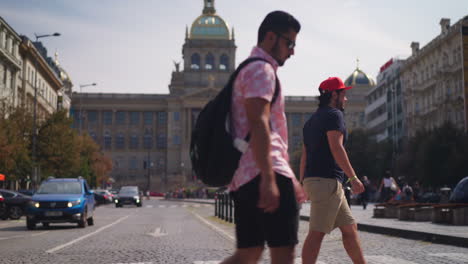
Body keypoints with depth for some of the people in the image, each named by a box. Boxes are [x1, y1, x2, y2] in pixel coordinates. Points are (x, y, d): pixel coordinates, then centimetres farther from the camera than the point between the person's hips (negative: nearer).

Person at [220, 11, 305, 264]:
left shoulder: (248, 70, 29)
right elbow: (258, 124, -18)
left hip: (243, 176, 10)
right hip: (263, 173, -10)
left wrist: (288, 177, 31)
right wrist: (268, 178, -26)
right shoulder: (261, 69, -4)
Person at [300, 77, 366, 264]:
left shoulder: (311, 120, 23)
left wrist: (303, 186, 23)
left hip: (312, 181, 10)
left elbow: (304, 156, 22)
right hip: (327, 180, -10)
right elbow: (336, 148, -17)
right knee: (317, 232, -12)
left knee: (350, 228, 13)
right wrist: (353, 178, -18)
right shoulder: (333, 114, -4)